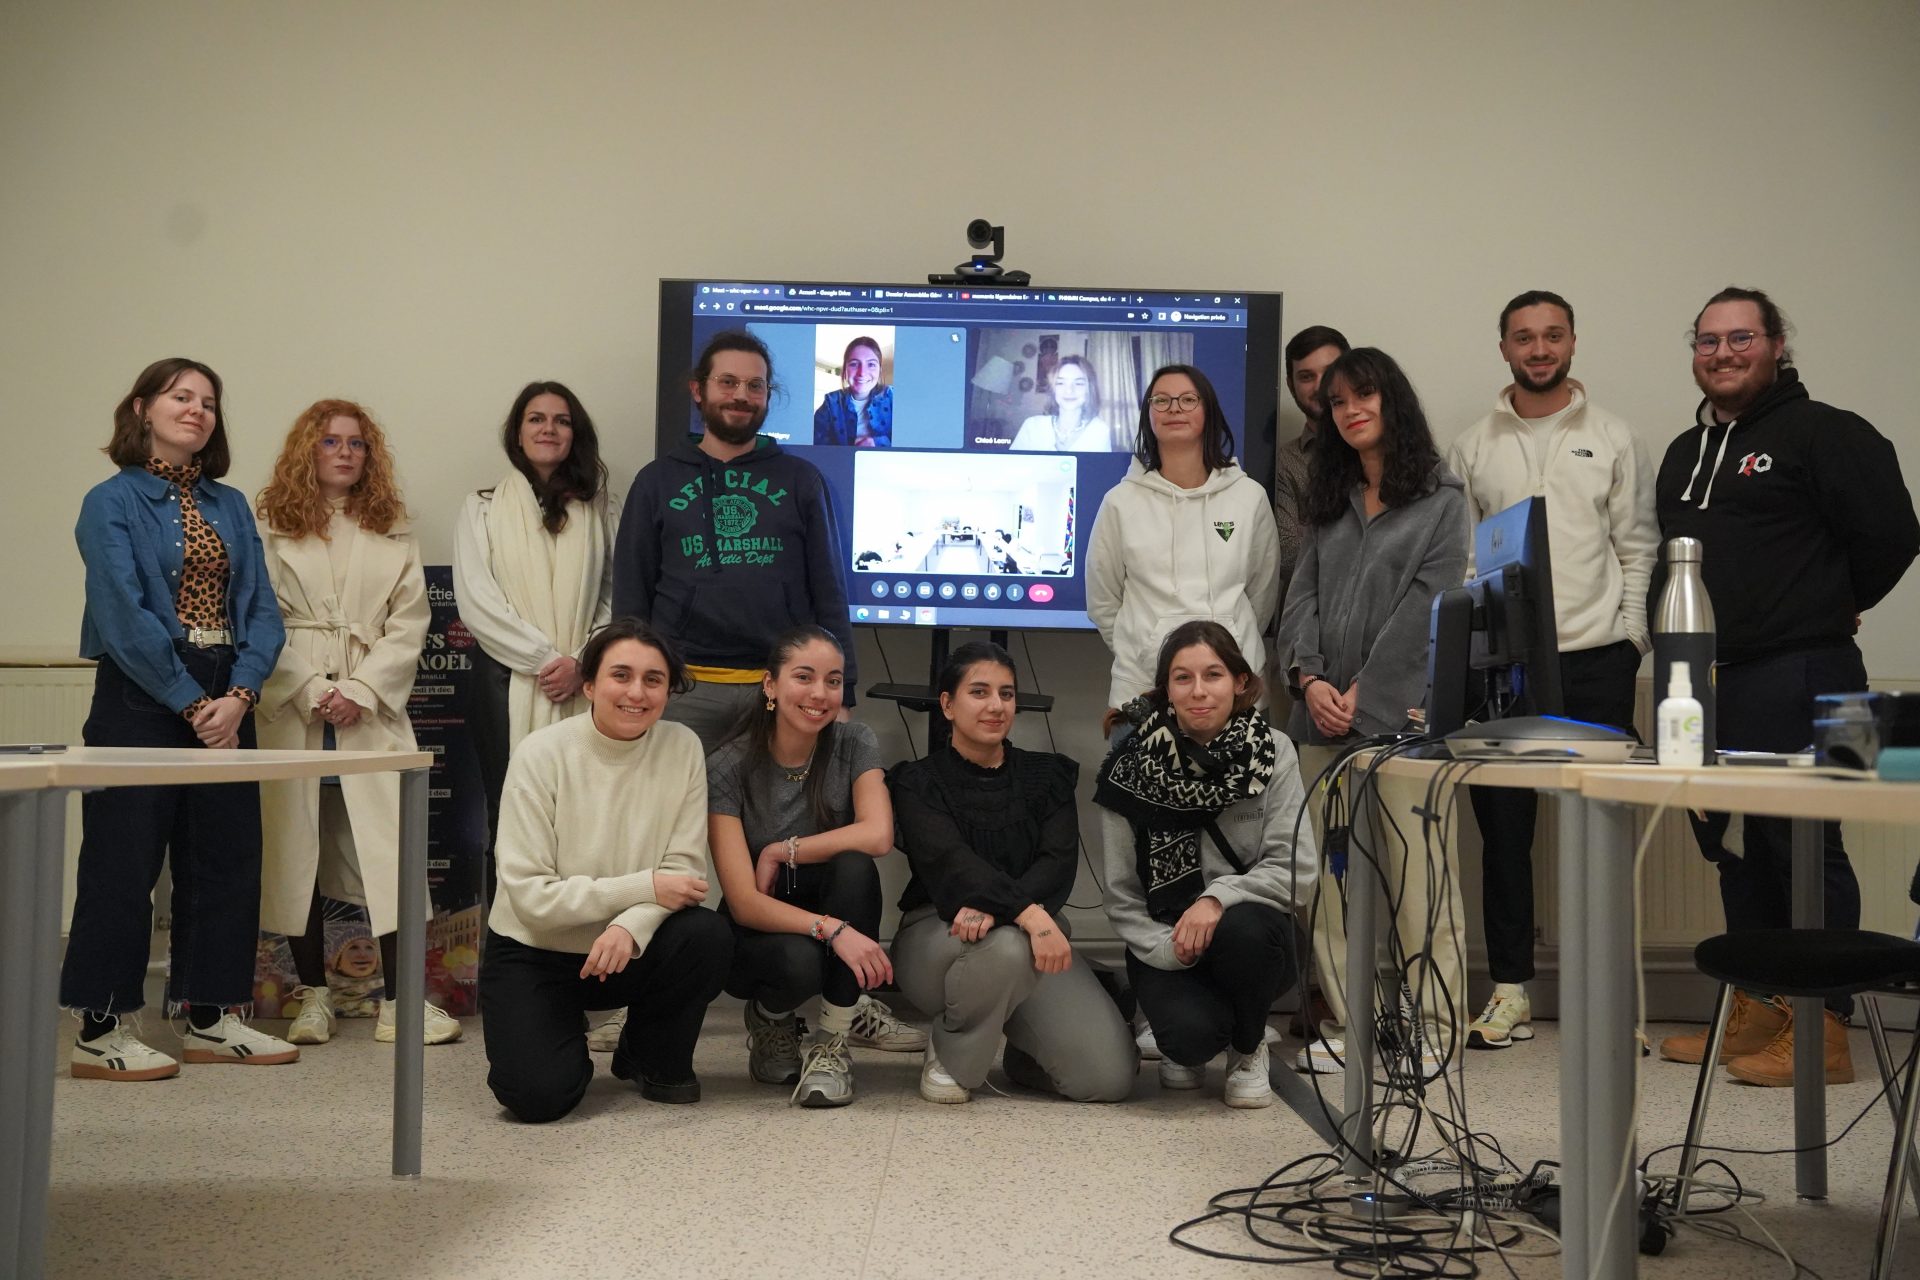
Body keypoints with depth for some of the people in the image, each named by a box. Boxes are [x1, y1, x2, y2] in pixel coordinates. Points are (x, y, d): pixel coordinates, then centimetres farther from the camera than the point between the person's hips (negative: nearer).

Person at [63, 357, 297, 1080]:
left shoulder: (230, 506, 13)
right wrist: (192, 704, -15)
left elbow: (263, 611, 5)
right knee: (124, 860, -3)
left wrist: (239, 696, -10)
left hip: (226, 702, 6)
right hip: (141, 699, -6)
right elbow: (123, 617, -14)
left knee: (226, 855, 8)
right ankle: (101, 1029, 6)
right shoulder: (113, 503, -3)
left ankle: (208, 1017, 18)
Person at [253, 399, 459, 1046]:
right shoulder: (268, 525, 7)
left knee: (389, 845, -7)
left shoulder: (393, 532, 13)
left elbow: (409, 622, 5)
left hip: (372, 709, 1)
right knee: (297, 846, 3)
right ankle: (313, 993, 13)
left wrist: (360, 691, -8)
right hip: (291, 710, -1)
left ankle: (399, 999, -5)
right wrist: (310, 692, -12)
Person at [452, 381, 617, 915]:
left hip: (581, 686, 1)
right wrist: (547, 658, -9)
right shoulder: (483, 507, 10)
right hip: (506, 682, -1)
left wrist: (581, 662, -9)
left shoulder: (601, 510, 13)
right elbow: (476, 600, -1)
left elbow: (614, 599, 7)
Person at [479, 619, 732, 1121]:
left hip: (629, 949, 3)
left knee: (709, 938, -27)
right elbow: (529, 895, -19)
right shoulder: (541, 754, -16)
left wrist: (631, 925, -31)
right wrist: (644, 888, -24)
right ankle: (562, 1036, 15)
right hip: (535, 951, -3)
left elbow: (684, 869, -10)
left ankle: (653, 1058, 3)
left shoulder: (682, 748, -9)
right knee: (538, 1095, -23)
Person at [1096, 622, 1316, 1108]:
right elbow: (1121, 897, -3)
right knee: (1192, 1033, -31)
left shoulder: (1273, 752, -7)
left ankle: (1249, 1050, -2)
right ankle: (1183, 1048, 11)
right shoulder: (1132, 766, -8)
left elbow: (1298, 871, -12)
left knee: (1244, 927, -35)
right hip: (1166, 941, -1)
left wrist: (1219, 896, -26)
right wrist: (1167, 950, -18)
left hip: (1253, 938, 1)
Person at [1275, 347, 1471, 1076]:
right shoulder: (1328, 503, 19)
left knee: (1415, 875, -5)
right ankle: (1347, 1024, 12)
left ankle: (1433, 1028, 2)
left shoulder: (1441, 499, 2)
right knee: (1330, 874, 5)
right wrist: (1308, 678, -6)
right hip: (1323, 715, 5)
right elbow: (1302, 596, 11)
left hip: (1400, 709, -5)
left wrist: (1364, 691, -11)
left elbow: (1425, 604, -6)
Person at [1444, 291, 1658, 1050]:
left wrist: (1632, 639, -5)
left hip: (1595, 657, -1)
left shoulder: (1613, 440, 7)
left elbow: (1637, 545, 5)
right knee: (1503, 826, 3)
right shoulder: (1472, 449, 10)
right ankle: (1512, 991, 12)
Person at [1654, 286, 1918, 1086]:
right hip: (1699, 682, 8)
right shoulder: (1685, 453, 20)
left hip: (1790, 682, -8)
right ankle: (1754, 1015, 22)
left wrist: (1828, 609, 2)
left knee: (1803, 846, -6)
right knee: (1731, 847, 12)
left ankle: (1822, 1032, 0)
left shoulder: (1824, 433, -4)